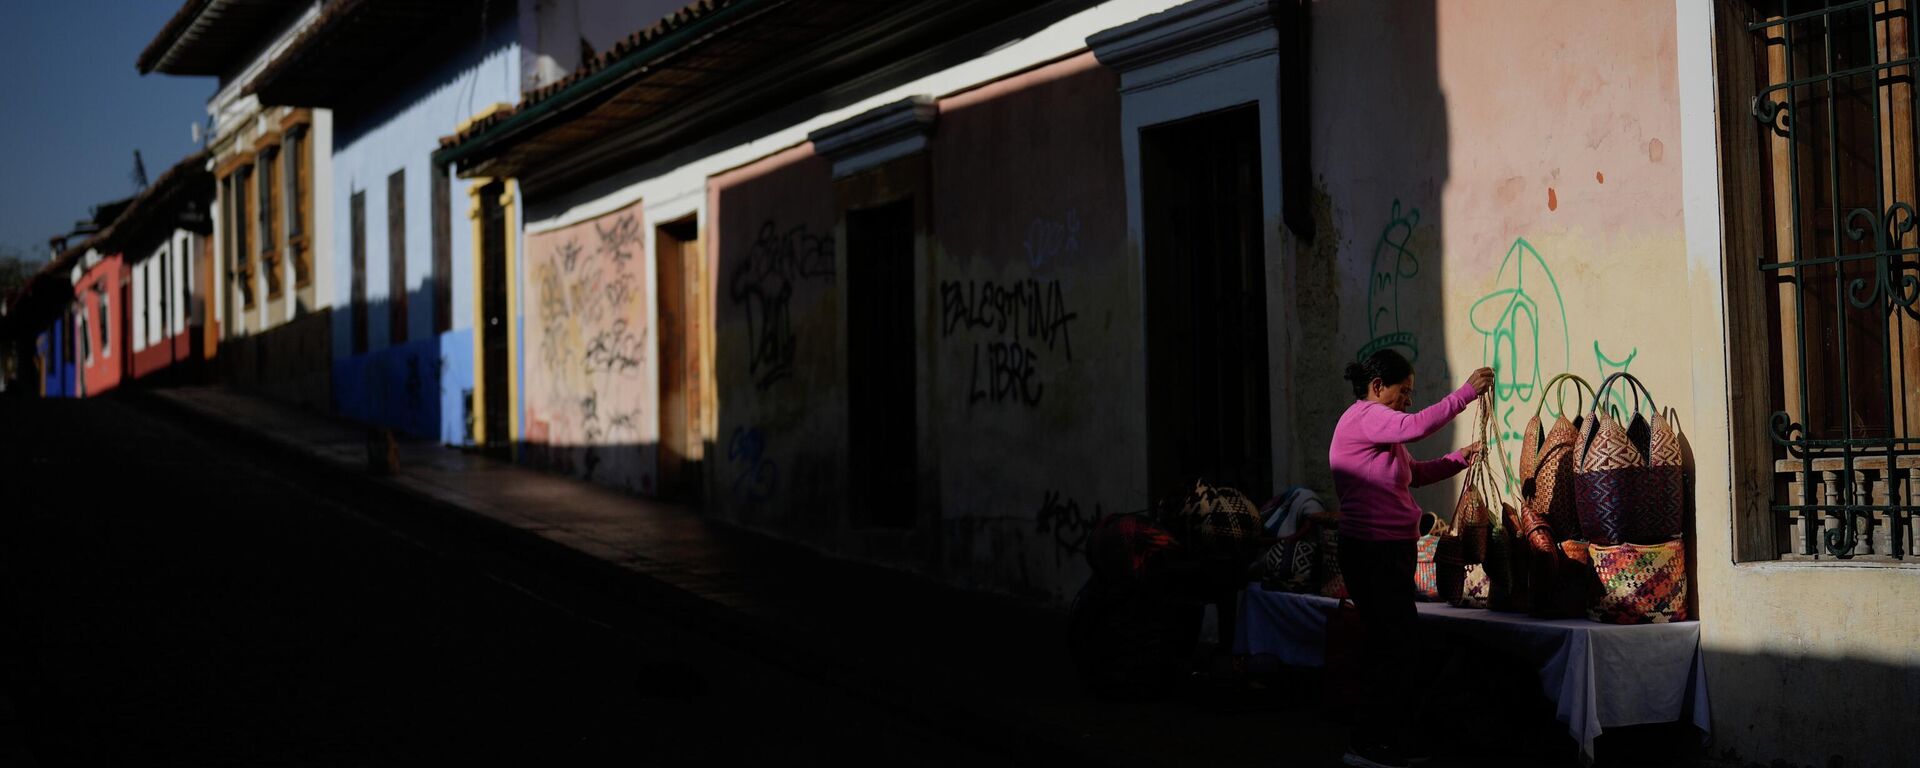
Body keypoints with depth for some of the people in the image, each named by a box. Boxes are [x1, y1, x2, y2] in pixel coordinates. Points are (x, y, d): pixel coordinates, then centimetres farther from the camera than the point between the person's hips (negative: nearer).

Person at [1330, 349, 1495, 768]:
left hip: (1391, 549, 11)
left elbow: (1416, 473, 22)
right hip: (1373, 550, -11)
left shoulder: (1380, 426, 21)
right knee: (1391, 647, -10)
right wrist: (1466, 392, -22)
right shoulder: (1363, 416, -12)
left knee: (1398, 645, 14)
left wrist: (1459, 458, 8)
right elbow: (1416, 426, -28)